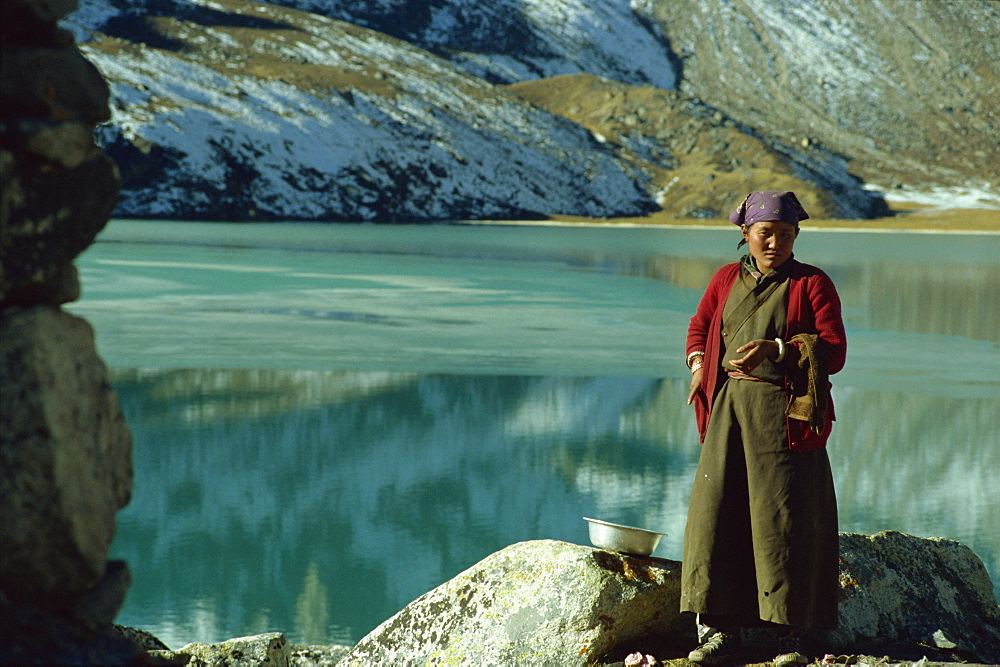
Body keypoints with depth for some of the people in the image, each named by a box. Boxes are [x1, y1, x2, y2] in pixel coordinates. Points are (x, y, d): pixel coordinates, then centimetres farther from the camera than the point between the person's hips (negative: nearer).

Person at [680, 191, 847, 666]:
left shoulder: (812, 284, 1)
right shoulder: (726, 280, 13)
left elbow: (834, 352, -5)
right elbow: (699, 327, 29)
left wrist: (778, 350, -18)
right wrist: (699, 365, 10)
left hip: (785, 413, -4)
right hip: (728, 408, 4)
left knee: (783, 517, -6)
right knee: (716, 512, -2)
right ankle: (720, 628, 4)